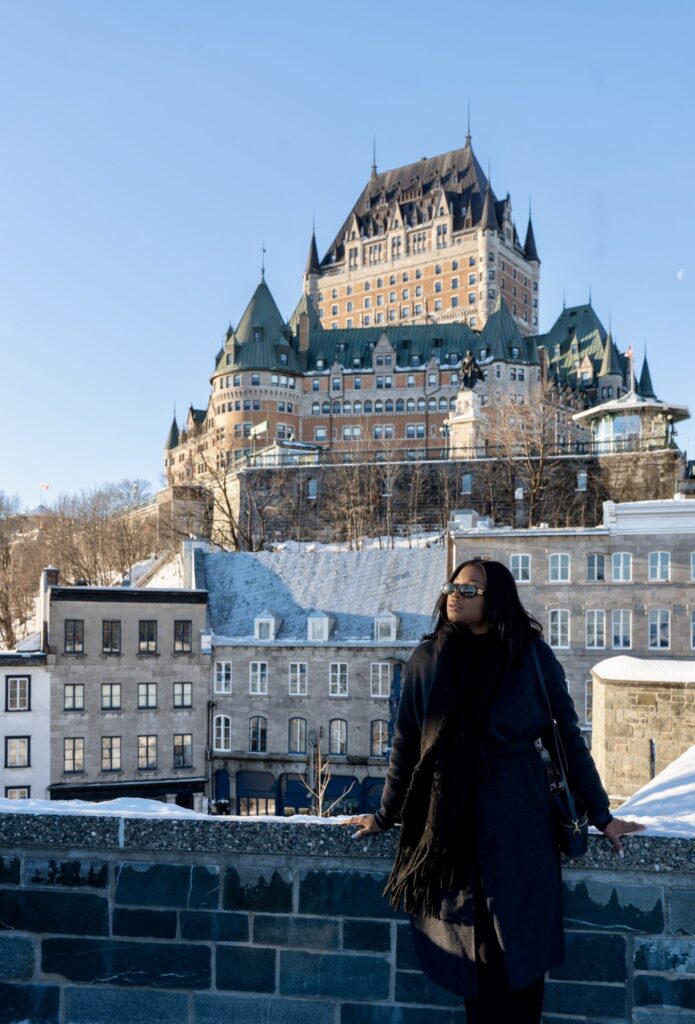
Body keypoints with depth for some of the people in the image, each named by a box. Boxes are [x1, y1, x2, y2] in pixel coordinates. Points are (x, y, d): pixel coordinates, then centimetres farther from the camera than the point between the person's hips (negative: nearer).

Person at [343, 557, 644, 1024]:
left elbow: (569, 739, 1)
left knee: (517, 945, 2)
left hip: (517, 818, -1)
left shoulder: (533, 657, -3)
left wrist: (602, 816, 3)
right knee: (469, 945, 6)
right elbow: (406, 744, 8)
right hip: (449, 818, 2)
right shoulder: (428, 659, 2)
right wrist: (386, 815, 13)